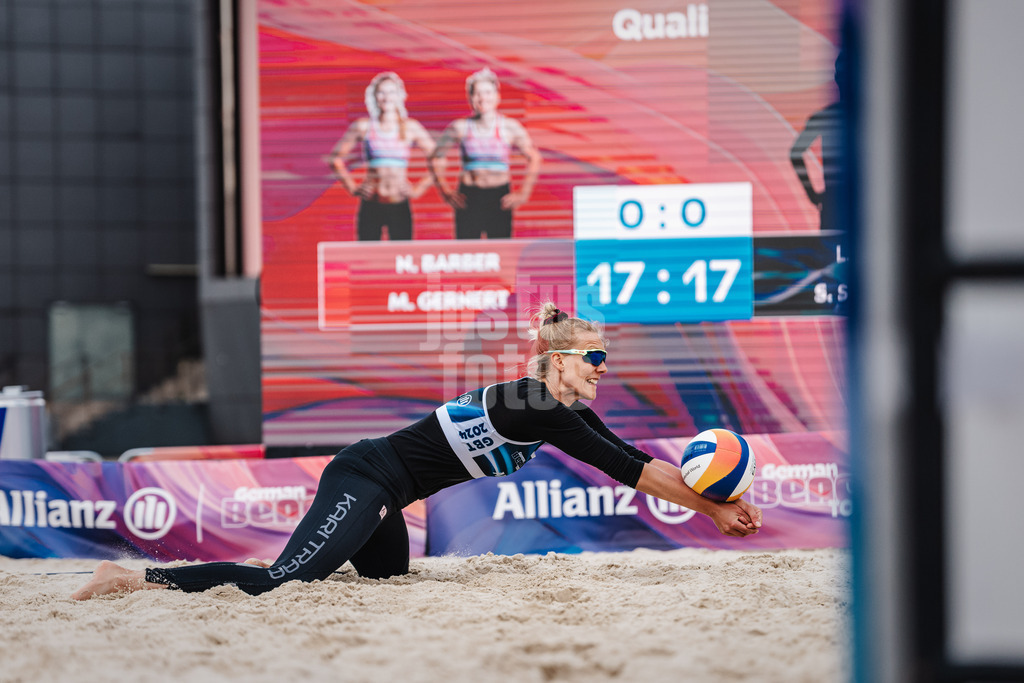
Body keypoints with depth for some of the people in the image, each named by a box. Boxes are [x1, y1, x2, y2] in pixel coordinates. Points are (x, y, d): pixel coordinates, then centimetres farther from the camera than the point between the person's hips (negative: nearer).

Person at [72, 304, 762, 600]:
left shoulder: (564, 412, 10)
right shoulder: (534, 407, -17)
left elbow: (630, 461, 13)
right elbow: (631, 469, -17)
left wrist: (716, 502, 10)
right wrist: (712, 507, -11)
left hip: (379, 495, 10)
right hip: (363, 482, -10)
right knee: (281, 583, -18)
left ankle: (269, 561, 19)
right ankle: (134, 577, -17)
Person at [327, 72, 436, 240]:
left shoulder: (411, 127, 6)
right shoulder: (364, 127, 4)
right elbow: (335, 158, 11)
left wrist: (419, 189, 2)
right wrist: (352, 187, 3)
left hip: (400, 207, 0)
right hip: (370, 206, 0)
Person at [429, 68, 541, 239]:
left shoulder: (510, 127, 3)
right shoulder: (460, 128, 2)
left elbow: (534, 158, 10)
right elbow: (436, 158, 12)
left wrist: (523, 194, 3)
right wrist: (445, 192, 5)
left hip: (500, 197, 0)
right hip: (469, 198, 0)